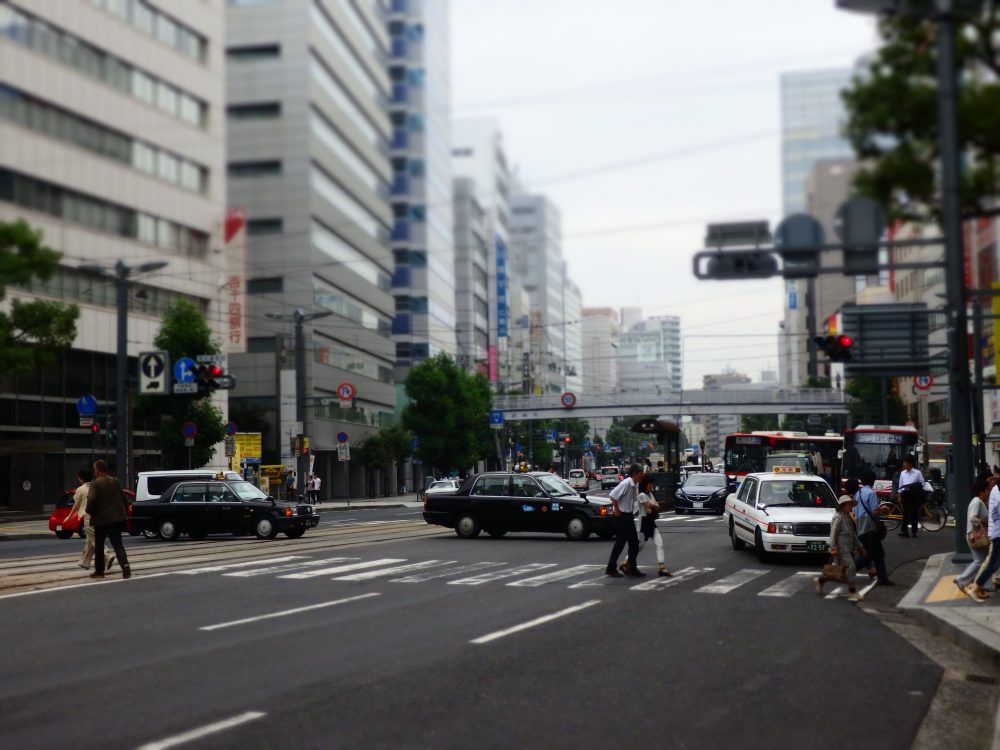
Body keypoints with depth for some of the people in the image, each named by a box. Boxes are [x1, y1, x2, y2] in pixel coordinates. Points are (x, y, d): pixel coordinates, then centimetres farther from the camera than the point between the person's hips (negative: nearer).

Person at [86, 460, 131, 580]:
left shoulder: (95, 484, -11)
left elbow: (91, 500, -22)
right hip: (116, 517, 4)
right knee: (117, 544, 2)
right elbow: (123, 498, 10)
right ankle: (125, 565, -20)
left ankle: (99, 571, 18)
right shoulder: (115, 481, 7)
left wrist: (89, 511, -3)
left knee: (99, 545, 11)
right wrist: (125, 513, 18)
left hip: (101, 519, -4)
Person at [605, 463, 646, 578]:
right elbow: (613, 496, -24)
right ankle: (611, 568, 8)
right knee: (620, 543, -2)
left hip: (629, 517, 9)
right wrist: (617, 511, -17)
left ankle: (632, 568, 14)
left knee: (634, 543, 8)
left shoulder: (633, 485, 9)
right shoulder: (626, 483, -19)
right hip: (622, 517, -9)